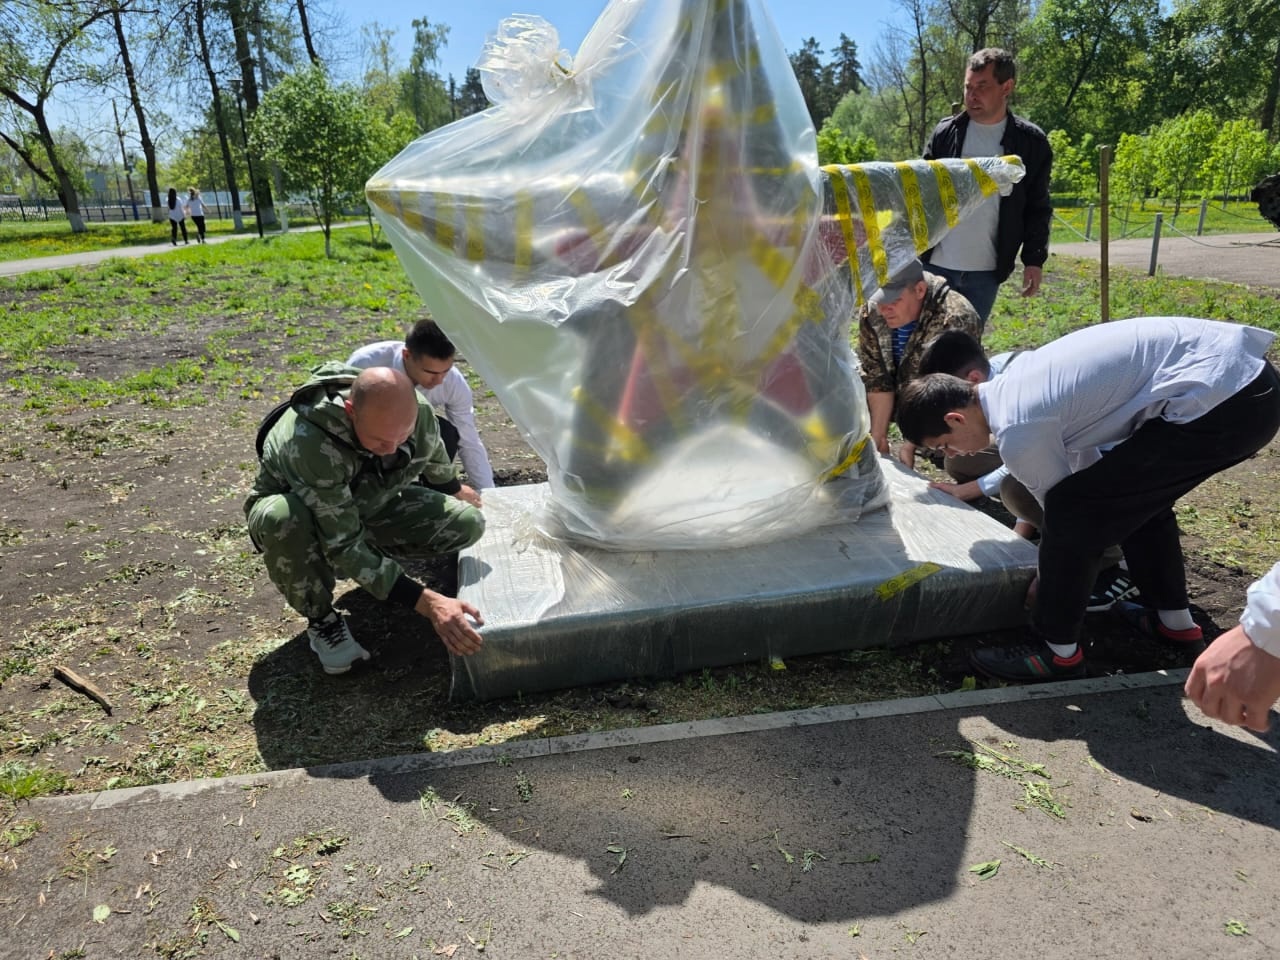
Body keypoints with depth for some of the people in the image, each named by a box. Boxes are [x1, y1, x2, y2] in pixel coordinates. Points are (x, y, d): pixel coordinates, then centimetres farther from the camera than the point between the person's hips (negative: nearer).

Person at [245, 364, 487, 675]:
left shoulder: (418, 413, -25)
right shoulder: (309, 441, -40)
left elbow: (435, 457, 1)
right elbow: (343, 544, -40)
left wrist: (454, 490, 22)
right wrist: (428, 603, -46)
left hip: (367, 506, 4)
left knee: (468, 524, -17)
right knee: (280, 519, -40)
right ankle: (321, 618, -12)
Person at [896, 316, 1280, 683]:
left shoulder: (1017, 430, -15)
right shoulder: (1016, 381, 14)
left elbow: (1066, 503, 1)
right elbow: (1081, 454, 29)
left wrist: (1049, 581, 21)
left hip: (1220, 402, -10)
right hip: (1247, 374, 10)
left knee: (1070, 509, -6)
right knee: (1136, 492, 27)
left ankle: (1055, 650, 9)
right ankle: (1173, 619, 42)